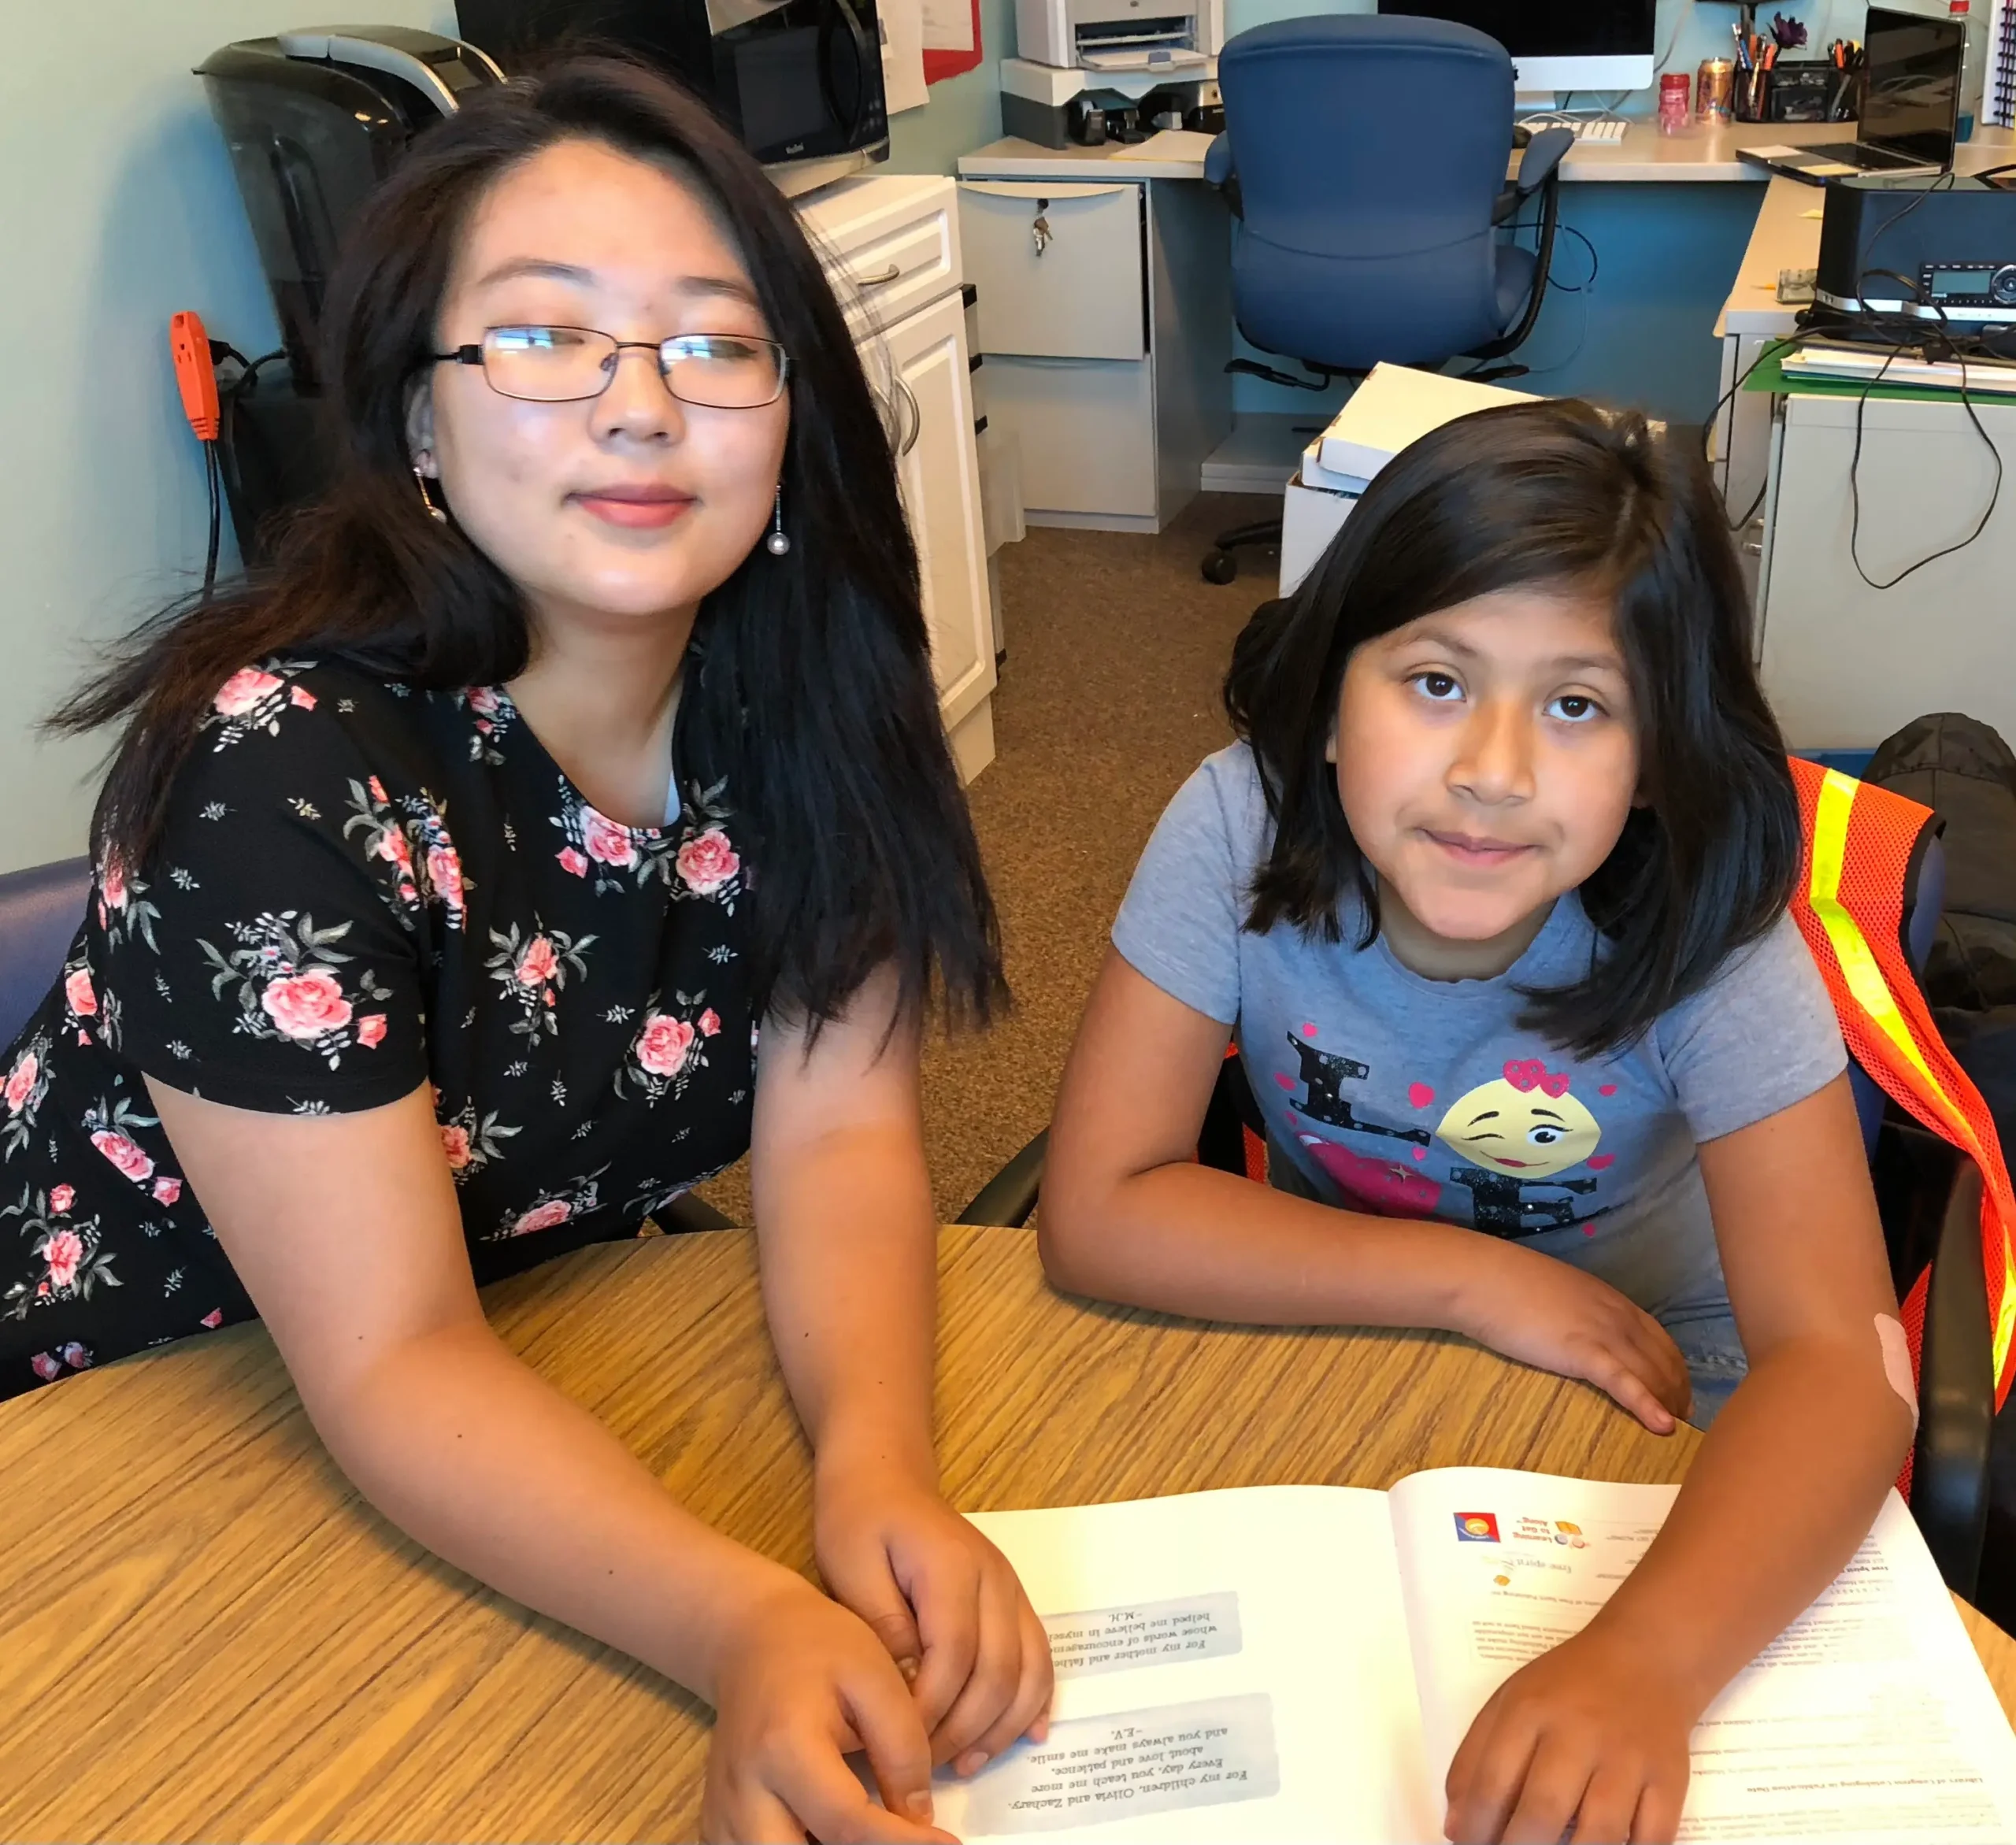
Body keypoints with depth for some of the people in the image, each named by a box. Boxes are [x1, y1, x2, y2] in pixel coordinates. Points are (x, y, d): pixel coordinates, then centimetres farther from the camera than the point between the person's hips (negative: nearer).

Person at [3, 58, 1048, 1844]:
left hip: (562, 1372, 4)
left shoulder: (804, 687, -12)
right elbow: (395, 1368, -26)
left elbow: (839, 1130, -13)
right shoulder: (278, 768, -27)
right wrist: (751, 1629, -41)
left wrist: (875, 1463, -32)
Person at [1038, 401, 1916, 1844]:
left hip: (1646, 1416, -1)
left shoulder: (1703, 931, -25)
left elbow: (1838, 1362, -32)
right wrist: (1473, 1278, -24)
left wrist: (1640, 1659, -50)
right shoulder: (1243, 828, -23)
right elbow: (1099, 1213, -22)